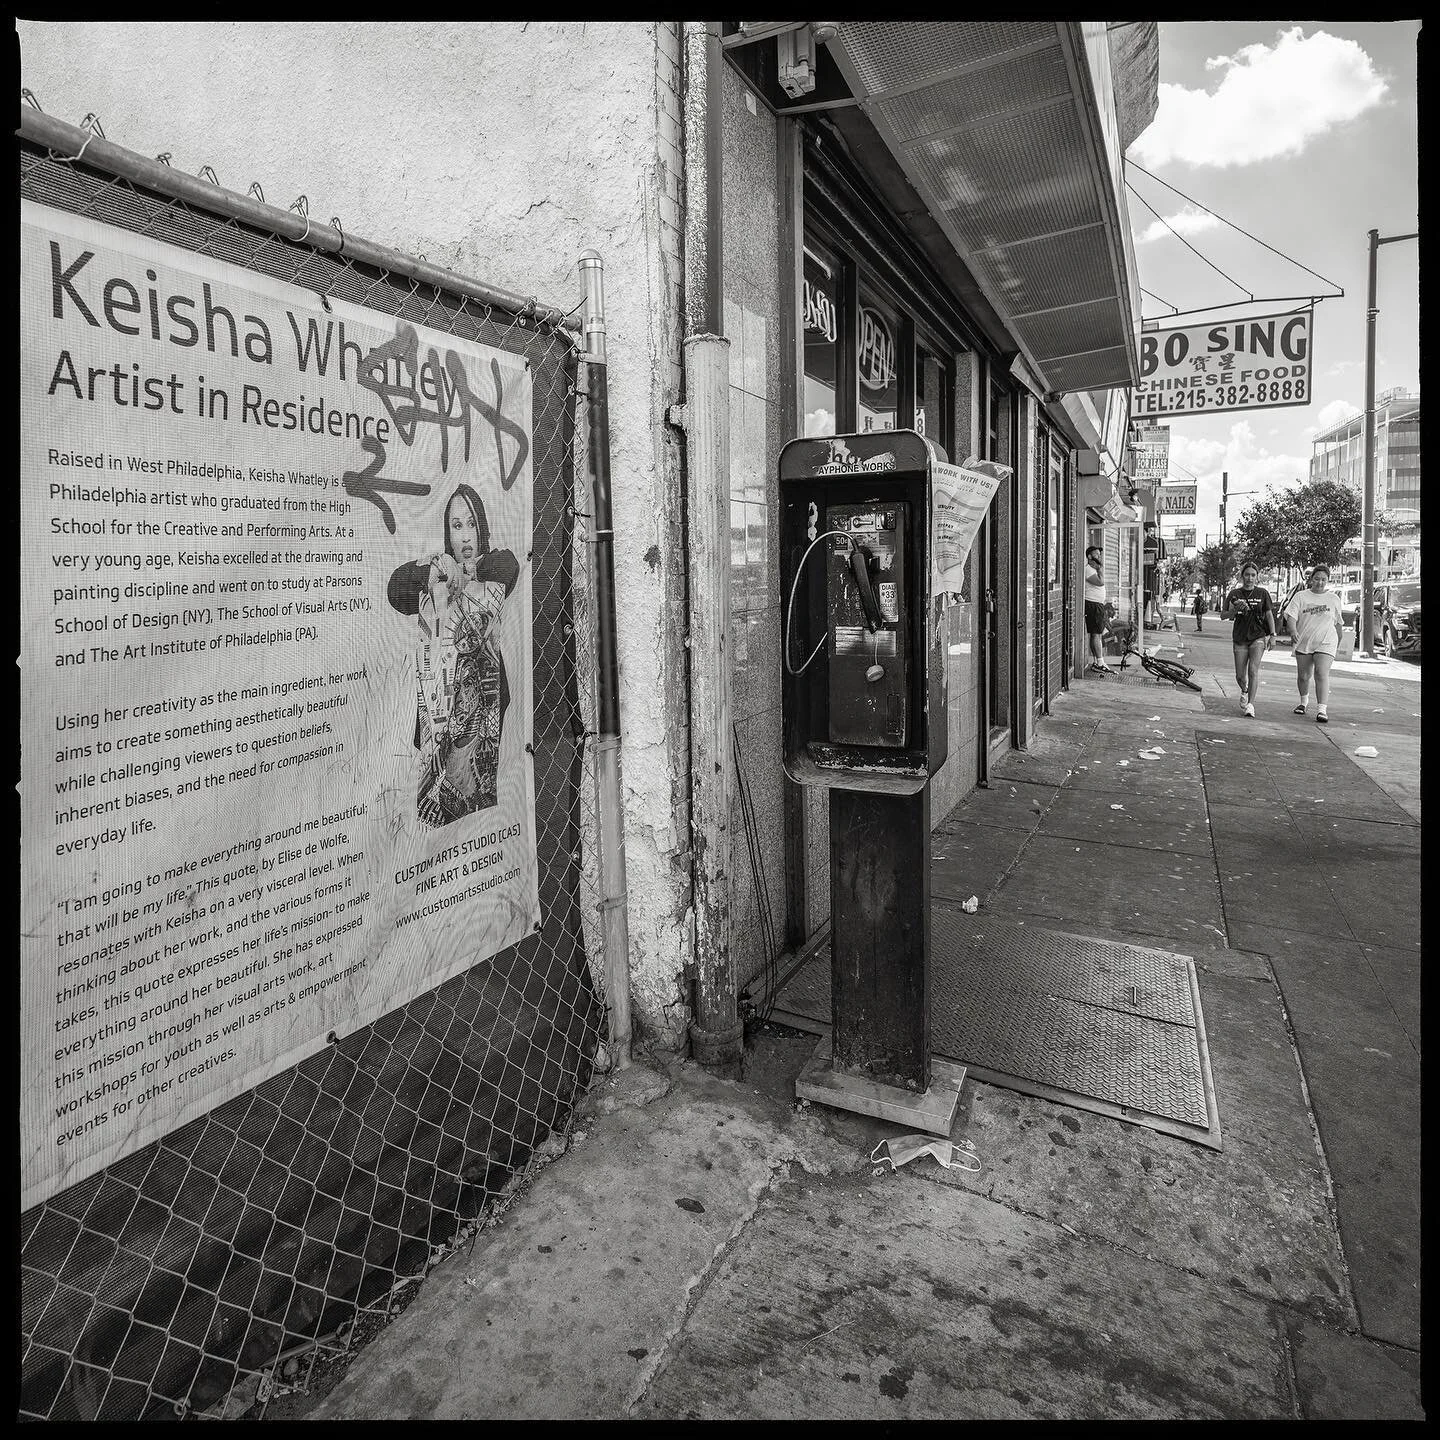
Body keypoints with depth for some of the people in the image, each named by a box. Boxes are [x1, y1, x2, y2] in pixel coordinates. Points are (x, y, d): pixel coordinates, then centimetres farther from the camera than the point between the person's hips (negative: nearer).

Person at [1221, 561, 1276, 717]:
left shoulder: (1262, 593, 4)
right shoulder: (1235, 594, 4)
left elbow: (1269, 615, 7)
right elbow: (1223, 615, 4)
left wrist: (1272, 635, 0)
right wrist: (1235, 610, -15)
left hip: (1258, 636, -1)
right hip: (1240, 638, 1)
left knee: (1253, 670, -17)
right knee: (1240, 676, 4)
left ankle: (1250, 705, -19)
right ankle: (1245, 691, 38)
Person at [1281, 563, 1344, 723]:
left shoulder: (1334, 599, 7)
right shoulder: (1300, 596, 2)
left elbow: (1338, 623, 18)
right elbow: (1291, 616, -9)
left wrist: (1338, 642, 24)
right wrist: (1293, 631, -28)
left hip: (1325, 643, -1)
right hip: (1303, 643, 1)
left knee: (1321, 674, -16)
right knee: (1303, 676, 10)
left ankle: (1321, 710, -18)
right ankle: (1304, 701, 35)